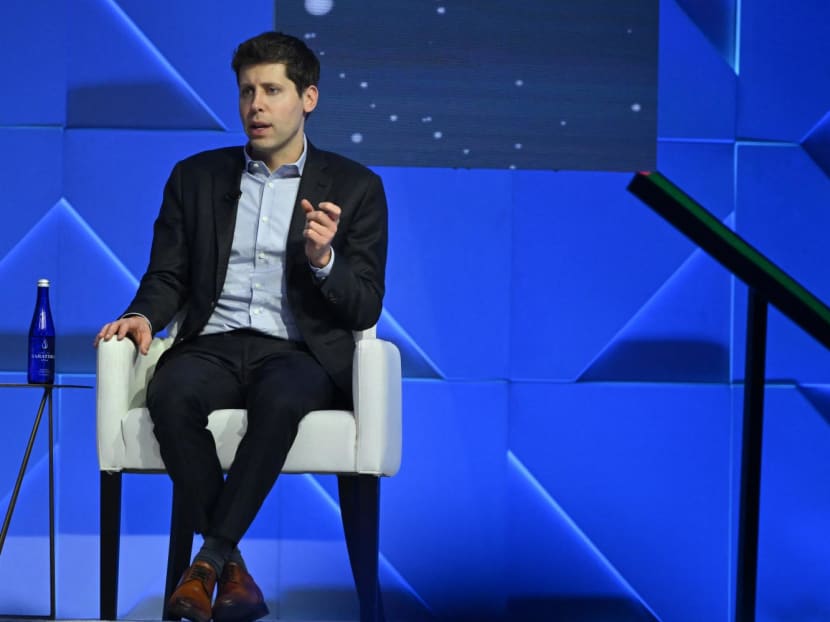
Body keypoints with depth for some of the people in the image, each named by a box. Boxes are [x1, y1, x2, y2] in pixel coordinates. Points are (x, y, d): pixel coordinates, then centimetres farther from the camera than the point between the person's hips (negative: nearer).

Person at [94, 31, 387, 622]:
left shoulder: (354, 187, 9)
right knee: (171, 393, -33)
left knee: (280, 398, -38)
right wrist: (144, 316, -8)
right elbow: (167, 277, 15)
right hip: (214, 344, 2)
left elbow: (365, 309, 4)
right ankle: (231, 566, -25)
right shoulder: (196, 176, 16)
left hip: (301, 352, -2)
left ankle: (209, 559, -29)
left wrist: (324, 260, -16)